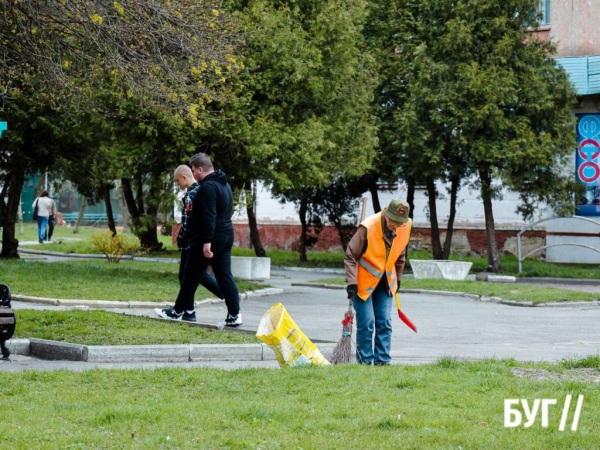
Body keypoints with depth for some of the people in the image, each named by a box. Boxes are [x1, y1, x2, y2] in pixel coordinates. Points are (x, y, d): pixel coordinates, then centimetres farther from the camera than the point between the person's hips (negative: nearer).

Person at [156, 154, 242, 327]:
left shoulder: (207, 187, -16)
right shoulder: (224, 184, 16)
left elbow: (209, 216, -24)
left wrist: (207, 241, -26)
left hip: (209, 238, -9)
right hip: (226, 236, 9)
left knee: (191, 275, 3)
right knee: (224, 276, 6)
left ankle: (178, 311, 13)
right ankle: (234, 315, -1)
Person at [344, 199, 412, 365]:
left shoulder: (405, 227, -9)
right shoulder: (368, 228, -26)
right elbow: (350, 256, -20)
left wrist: (397, 278, 18)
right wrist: (351, 283, -28)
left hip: (385, 282, 5)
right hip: (364, 281, -5)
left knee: (385, 322, 2)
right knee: (366, 322, -6)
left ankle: (382, 360, 7)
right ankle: (365, 360, 4)